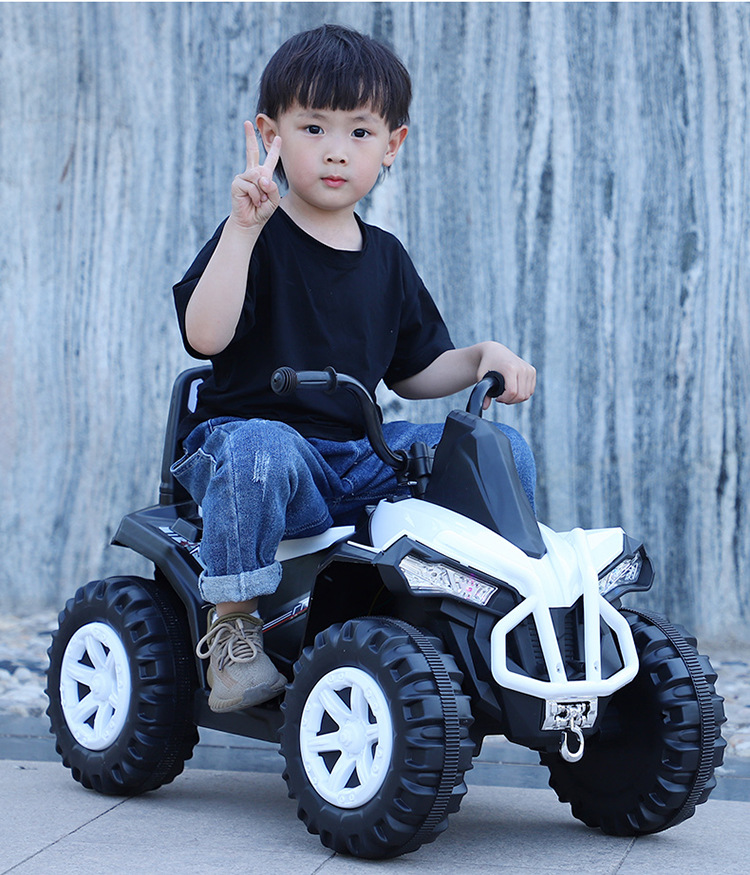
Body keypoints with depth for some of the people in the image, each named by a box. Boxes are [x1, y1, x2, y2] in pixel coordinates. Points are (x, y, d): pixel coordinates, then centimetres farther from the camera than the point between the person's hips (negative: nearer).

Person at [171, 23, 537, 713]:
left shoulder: (385, 259, 14)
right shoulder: (256, 240, -5)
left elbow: (413, 371, 21)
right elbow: (205, 335, -23)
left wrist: (483, 358, 3)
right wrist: (245, 226, -28)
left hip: (358, 456, 5)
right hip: (249, 429, -5)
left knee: (503, 449, -7)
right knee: (259, 450, -41)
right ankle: (233, 628, -24)